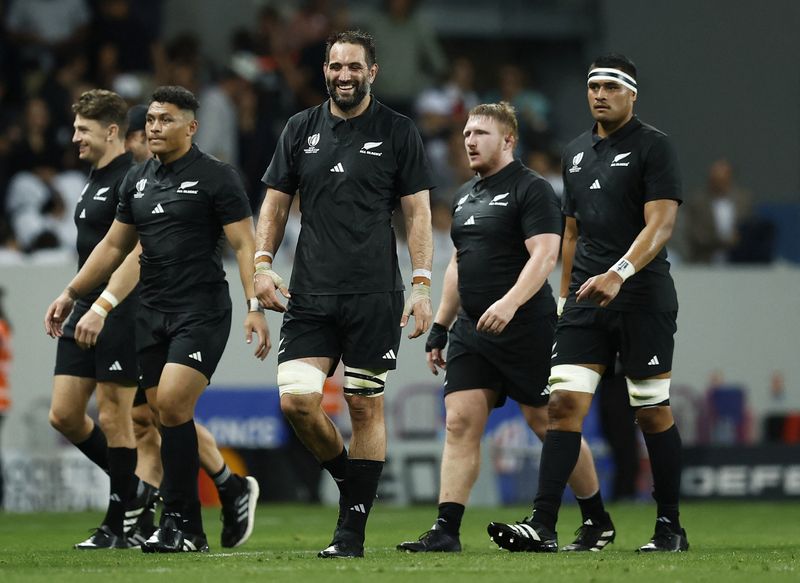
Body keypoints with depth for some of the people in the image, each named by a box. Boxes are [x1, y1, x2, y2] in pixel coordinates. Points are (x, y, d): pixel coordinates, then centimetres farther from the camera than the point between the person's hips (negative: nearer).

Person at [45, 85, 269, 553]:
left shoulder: (216, 178, -5)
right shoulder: (137, 181, 13)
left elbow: (244, 243, -8)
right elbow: (115, 246, 22)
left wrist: (255, 307, -18)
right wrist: (71, 294, 19)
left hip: (202, 311, -6)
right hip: (152, 312, 6)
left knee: (172, 404, -18)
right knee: (167, 417, 4)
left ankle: (178, 522, -10)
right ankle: (191, 532, 10)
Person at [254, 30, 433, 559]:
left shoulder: (398, 132, 3)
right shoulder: (301, 129, 12)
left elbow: (418, 212, 2)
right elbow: (276, 201, 17)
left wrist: (422, 283, -6)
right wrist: (263, 263, 3)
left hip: (375, 296, -3)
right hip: (310, 295, 3)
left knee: (366, 407, -1)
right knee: (296, 400, -11)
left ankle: (352, 530, 4)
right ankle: (351, 482, 15)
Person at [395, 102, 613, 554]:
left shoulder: (532, 189, -8)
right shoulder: (466, 195, 17)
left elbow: (544, 256, -19)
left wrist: (509, 304, -31)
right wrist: (440, 326, 20)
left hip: (526, 330, -7)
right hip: (472, 331, 7)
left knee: (549, 423, 0)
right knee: (460, 423, -4)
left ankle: (599, 524, 13)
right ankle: (446, 531, -8)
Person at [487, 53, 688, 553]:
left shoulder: (654, 146, -4)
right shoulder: (577, 152, 17)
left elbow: (660, 225, -14)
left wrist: (618, 274, -25)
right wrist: (565, 295, 19)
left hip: (642, 297, -5)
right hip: (586, 301, 5)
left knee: (653, 412, 0)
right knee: (564, 403, -7)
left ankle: (670, 527, 12)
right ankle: (543, 526, -12)